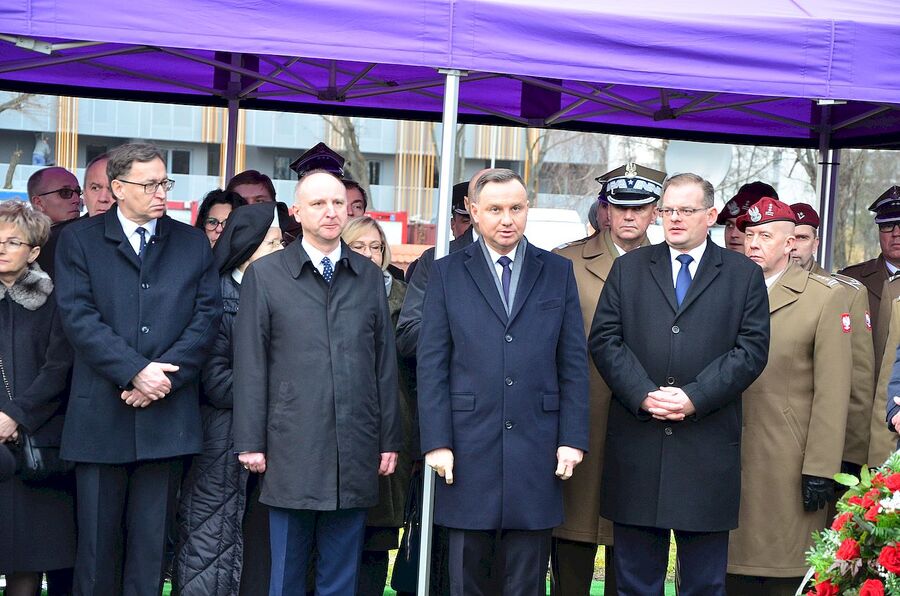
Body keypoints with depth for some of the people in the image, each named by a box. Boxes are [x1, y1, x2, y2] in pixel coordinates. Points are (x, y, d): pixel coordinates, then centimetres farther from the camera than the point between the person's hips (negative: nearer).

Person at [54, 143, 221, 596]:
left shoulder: (193, 244, 11)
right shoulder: (78, 240, 5)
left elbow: (207, 316, 2)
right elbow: (78, 317, -6)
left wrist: (163, 377, -10)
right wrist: (135, 371, -16)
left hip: (167, 417, 1)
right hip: (101, 417, -1)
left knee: (151, 541, 6)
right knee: (97, 541, 5)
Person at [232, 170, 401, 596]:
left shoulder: (370, 277, 11)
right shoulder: (264, 275, 3)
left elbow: (385, 363, 10)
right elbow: (250, 365, 1)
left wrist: (390, 439, 7)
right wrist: (250, 441, -3)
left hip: (355, 454, 2)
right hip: (292, 451, -2)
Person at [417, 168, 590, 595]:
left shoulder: (558, 272, 9)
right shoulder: (447, 273, 6)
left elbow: (574, 363, 7)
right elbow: (431, 365, 1)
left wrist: (573, 437, 0)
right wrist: (436, 441, -7)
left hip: (537, 448, 1)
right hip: (469, 446, -1)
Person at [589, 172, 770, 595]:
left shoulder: (744, 275, 7)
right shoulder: (628, 268, 11)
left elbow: (752, 349, -2)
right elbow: (604, 339, 3)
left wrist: (695, 398, -13)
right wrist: (643, 395, -11)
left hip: (708, 448, -1)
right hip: (636, 445, 1)